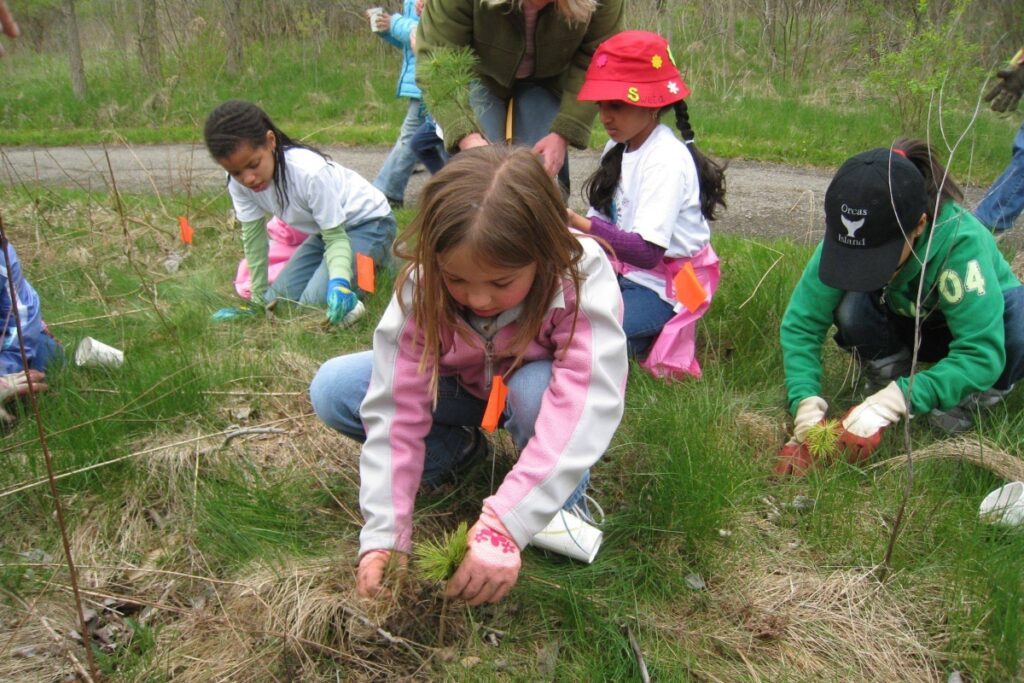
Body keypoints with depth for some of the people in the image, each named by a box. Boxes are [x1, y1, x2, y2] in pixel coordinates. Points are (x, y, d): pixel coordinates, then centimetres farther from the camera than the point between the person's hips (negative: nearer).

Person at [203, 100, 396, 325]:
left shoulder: (310, 173, -34)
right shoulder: (238, 184, -16)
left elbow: (336, 238, -25)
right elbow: (253, 237, -5)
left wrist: (338, 283, -43)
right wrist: (258, 301, -2)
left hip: (369, 223, -7)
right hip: (327, 229, 7)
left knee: (315, 302, -22)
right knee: (279, 298, -1)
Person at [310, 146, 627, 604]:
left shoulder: (581, 274, -35)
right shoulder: (422, 284, -28)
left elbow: (585, 403, -44)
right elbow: (397, 407, -28)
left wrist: (504, 525, -52)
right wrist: (383, 534, -35)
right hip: (460, 389, 2)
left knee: (536, 388, -39)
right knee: (331, 389, -17)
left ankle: (565, 497, -9)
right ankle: (459, 448, 3)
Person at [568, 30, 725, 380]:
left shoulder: (667, 159, -19)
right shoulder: (618, 148, 7)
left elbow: (647, 252, -28)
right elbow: (604, 220, 5)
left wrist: (577, 222, -38)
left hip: (660, 288, -9)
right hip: (621, 272, 9)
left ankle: (651, 337, -2)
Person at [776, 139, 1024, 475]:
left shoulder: (963, 242, -39)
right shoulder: (847, 240, -30)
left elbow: (981, 354, -41)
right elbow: (801, 323, -25)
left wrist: (892, 403, -49)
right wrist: (806, 401, -39)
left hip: (970, 321, -2)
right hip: (905, 324, 2)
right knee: (852, 307, -32)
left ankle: (967, 402, -9)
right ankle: (890, 378, -5)